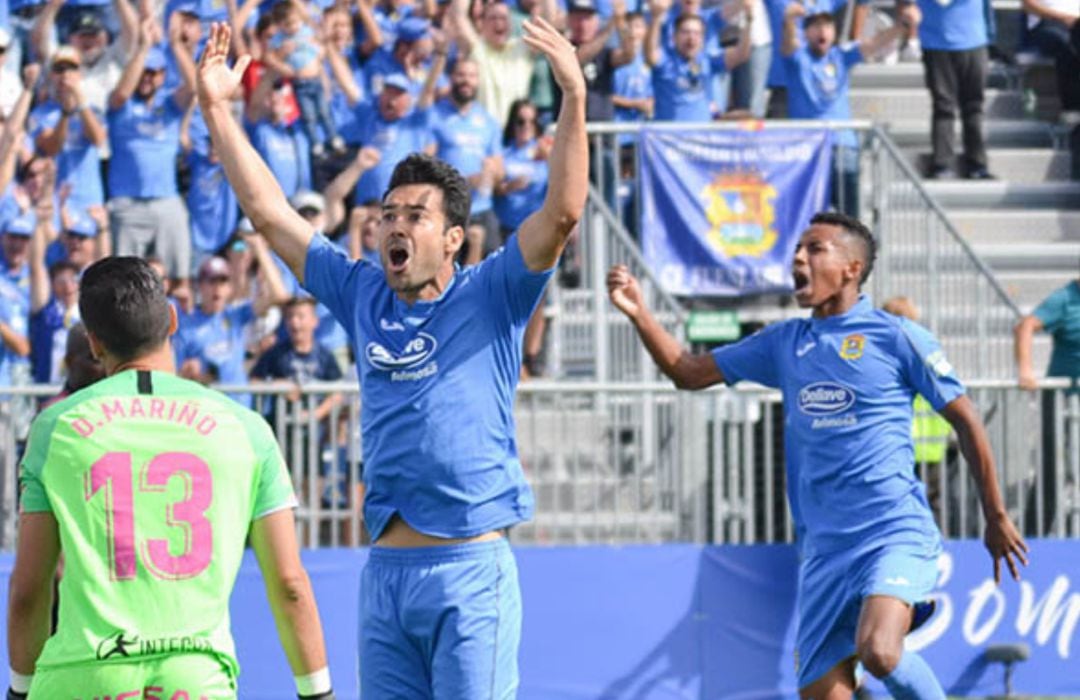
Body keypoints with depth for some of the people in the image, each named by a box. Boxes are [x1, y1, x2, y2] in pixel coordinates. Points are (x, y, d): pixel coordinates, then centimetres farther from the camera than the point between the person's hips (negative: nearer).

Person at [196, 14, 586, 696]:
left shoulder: (489, 298, 1)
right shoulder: (363, 296, 14)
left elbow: (563, 212, -11)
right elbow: (270, 212, 17)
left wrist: (575, 99, -21)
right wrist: (216, 107, 16)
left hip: (471, 568, -5)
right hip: (386, 568, 5)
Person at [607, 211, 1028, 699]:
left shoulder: (896, 337, -2)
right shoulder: (783, 343, 13)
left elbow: (965, 420, 4)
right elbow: (689, 373, 16)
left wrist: (996, 520, 7)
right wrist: (638, 314, 0)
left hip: (894, 532, -6)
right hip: (824, 548, 6)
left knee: (877, 652, -31)